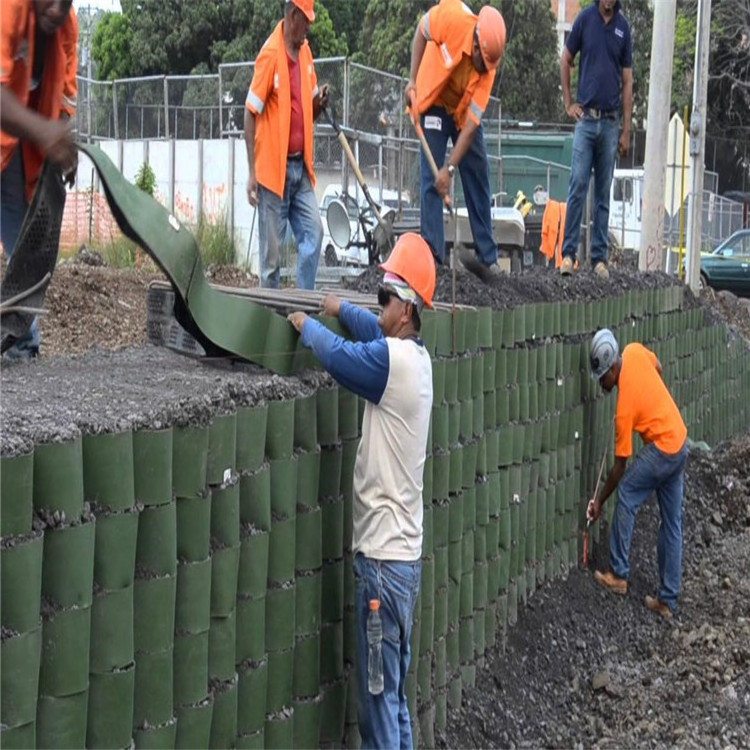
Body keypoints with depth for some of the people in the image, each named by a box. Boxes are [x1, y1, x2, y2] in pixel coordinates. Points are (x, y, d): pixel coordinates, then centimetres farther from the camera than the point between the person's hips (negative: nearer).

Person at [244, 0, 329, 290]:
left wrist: (319, 101, -4)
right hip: (273, 168, -7)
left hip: (300, 167, 7)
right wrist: (252, 173, -15)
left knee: (313, 232, 1)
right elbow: (250, 113, -12)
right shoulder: (270, 55, -12)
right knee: (272, 249, -1)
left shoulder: (305, 52, 11)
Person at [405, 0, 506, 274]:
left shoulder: (488, 68, -25)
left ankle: (488, 256, 9)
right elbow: (421, 31, -8)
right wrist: (413, 80, -14)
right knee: (431, 179, -9)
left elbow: (471, 126, -25)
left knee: (478, 178, 2)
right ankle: (433, 256, -8)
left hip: (465, 111, 2)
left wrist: (450, 168, -29)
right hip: (434, 103, -2)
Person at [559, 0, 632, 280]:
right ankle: (568, 253, -2)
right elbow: (566, 62, 11)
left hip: (610, 122, 2)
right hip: (586, 118, -2)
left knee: (603, 193, 6)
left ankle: (599, 257, 10)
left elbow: (627, 81, 6)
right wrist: (568, 104, 3)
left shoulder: (623, 27, 5)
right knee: (577, 187, -7)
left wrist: (626, 130, 3)